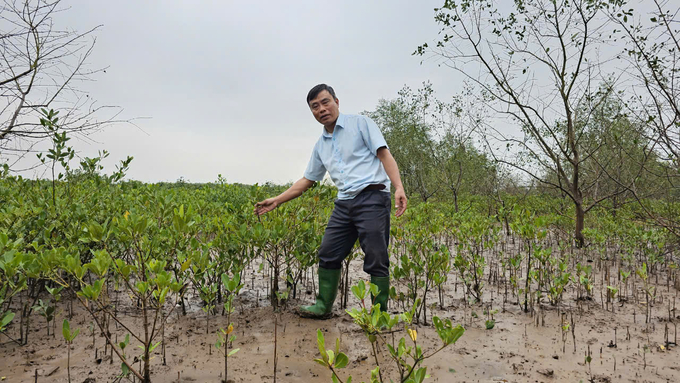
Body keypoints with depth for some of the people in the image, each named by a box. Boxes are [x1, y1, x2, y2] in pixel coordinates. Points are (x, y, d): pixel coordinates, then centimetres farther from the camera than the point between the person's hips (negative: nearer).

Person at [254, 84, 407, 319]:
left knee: (376, 260, -5)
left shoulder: (361, 124, 3)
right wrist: (276, 201, 21)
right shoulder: (321, 145, 19)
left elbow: (384, 154, -5)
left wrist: (399, 187, -19)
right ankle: (323, 307, 22)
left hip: (372, 197, -6)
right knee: (328, 254, 8)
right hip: (344, 204, 6)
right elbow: (307, 180, 24)